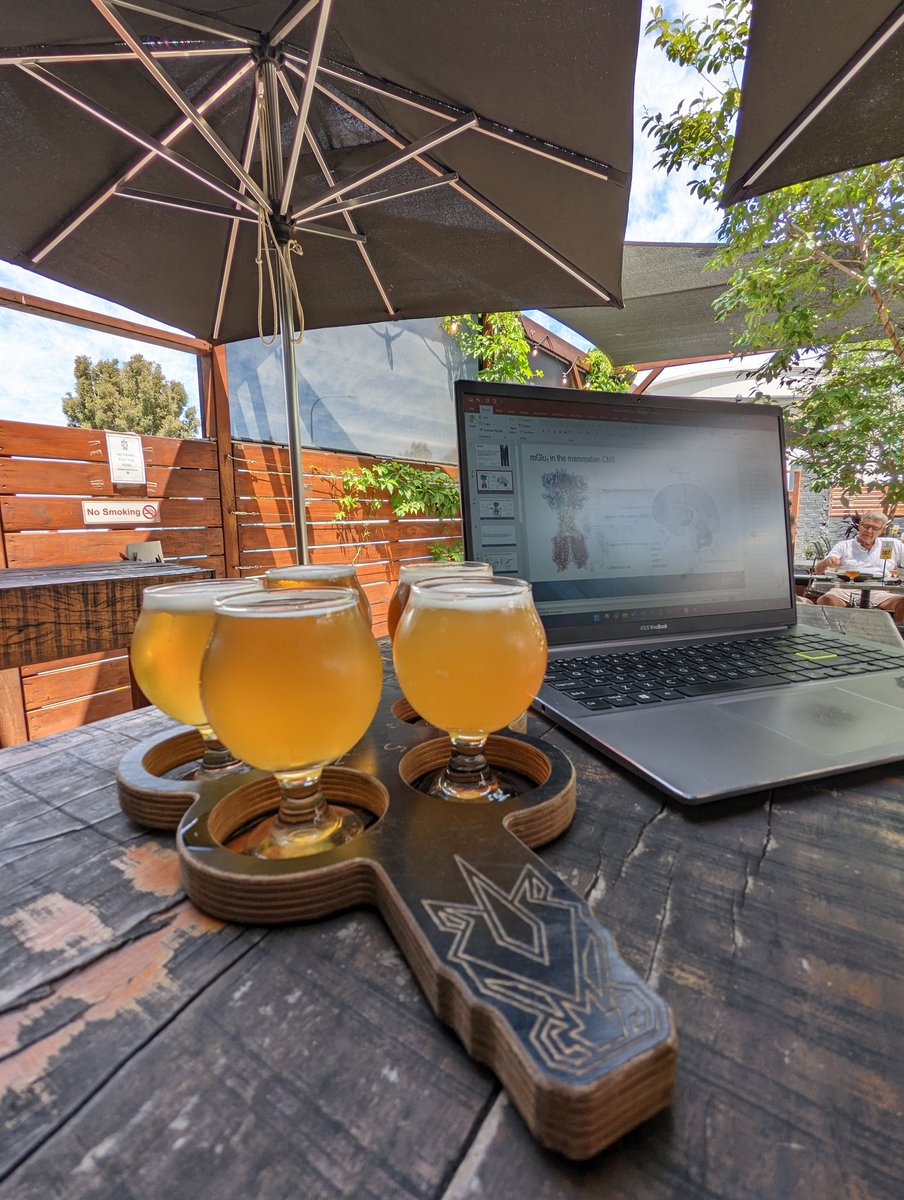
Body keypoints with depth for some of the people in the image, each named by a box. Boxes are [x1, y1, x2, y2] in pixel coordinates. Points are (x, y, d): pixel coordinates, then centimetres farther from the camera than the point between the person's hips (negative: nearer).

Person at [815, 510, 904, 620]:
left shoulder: (893, 545, 23)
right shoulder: (843, 546, 17)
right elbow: (818, 571, 8)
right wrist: (826, 562, -16)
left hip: (878, 592, 2)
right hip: (846, 589, -2)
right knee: (825, 600, -36)